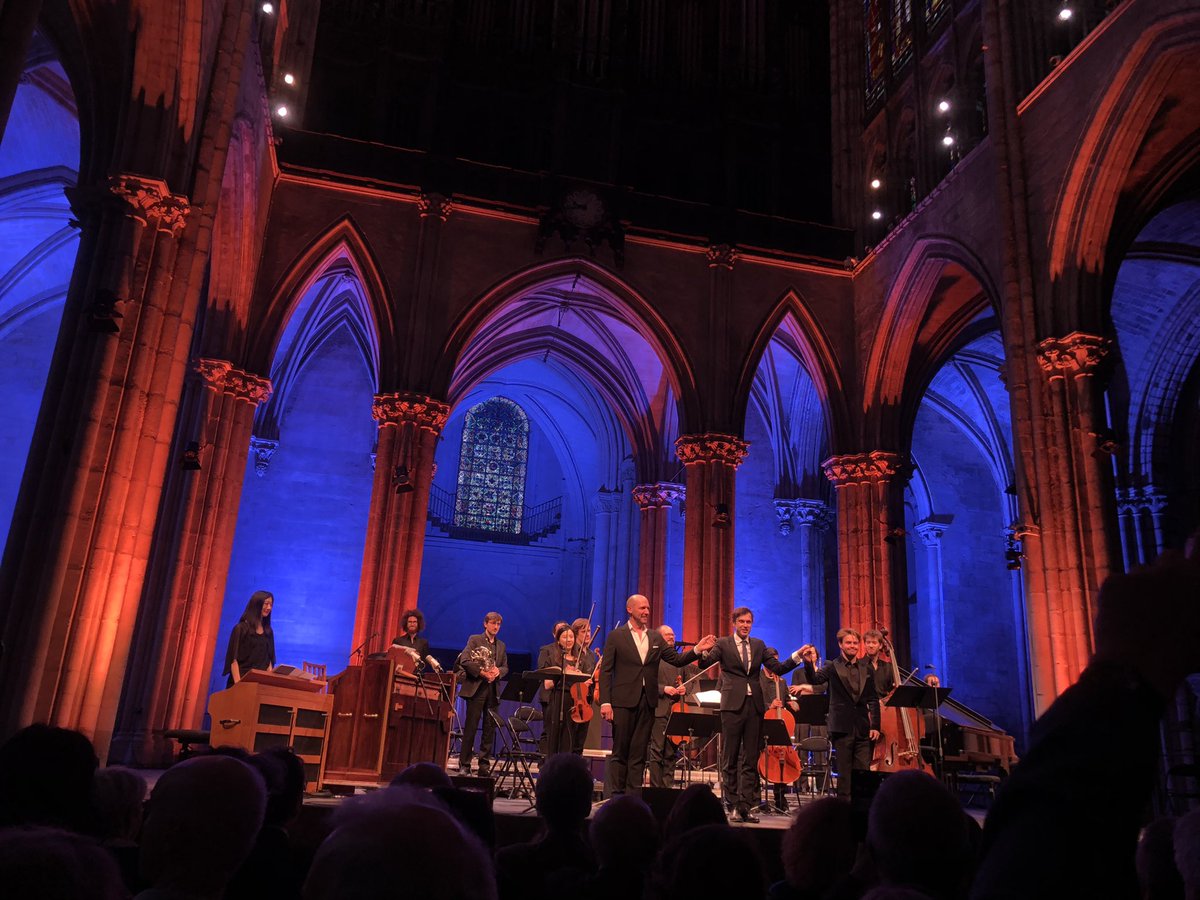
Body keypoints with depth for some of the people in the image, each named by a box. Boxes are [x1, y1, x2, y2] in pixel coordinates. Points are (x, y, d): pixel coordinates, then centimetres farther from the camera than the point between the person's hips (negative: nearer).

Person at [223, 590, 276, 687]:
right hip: (242, 680, -4)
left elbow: (269, 660, 10)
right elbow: (234, 659, -7)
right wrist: (238, 684, -16)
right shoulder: (241, 628, -1)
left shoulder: (268, 631, 12)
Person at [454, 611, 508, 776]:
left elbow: (505, 667, 16)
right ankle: (464, 764, 4)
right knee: (470, 727, -3)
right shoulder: (475, 640, 2)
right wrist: (482, 672, -16)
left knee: (490, 729, 4)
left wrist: (498, 671, -7)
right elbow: (464, 661, -10)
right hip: (476, 688, -5)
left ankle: (484, 765, 10)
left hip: (493, 690, 5)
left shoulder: (501, 645, 18)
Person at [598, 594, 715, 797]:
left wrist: (697, 649, -9)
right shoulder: (616, 636, 0)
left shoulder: (656, 638, 12)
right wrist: (605, 702, -11)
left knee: (639, 754, 6)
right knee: (620, 752, 2)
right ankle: (617, 795, 10)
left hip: (647, 701, 4)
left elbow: (677, 659, 8)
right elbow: (605, 671, -3)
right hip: (623, 700, -3)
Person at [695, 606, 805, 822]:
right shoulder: (723, 644, 1)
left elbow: (778, 668, 8)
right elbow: (705, 664, -12)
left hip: (755, 705, 4)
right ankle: (731, 803, 12)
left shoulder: (759, 645, 13)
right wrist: (702, 651, -33)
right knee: (730, 758, 3)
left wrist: (797, 657, -5)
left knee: (751, 759, 7)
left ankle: (746, 805, 13)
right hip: (733, 705, -3)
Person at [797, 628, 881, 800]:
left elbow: (873, 700, 12)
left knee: (863, 772, 5)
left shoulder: (867, 670, 11)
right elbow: (814, 679, -17)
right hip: (842, 728, -3)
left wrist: (875, 725, 5)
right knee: (844, 772, 3)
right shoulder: (832, 667, 0)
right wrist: (808, 662, -36)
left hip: (863, 729, 3)